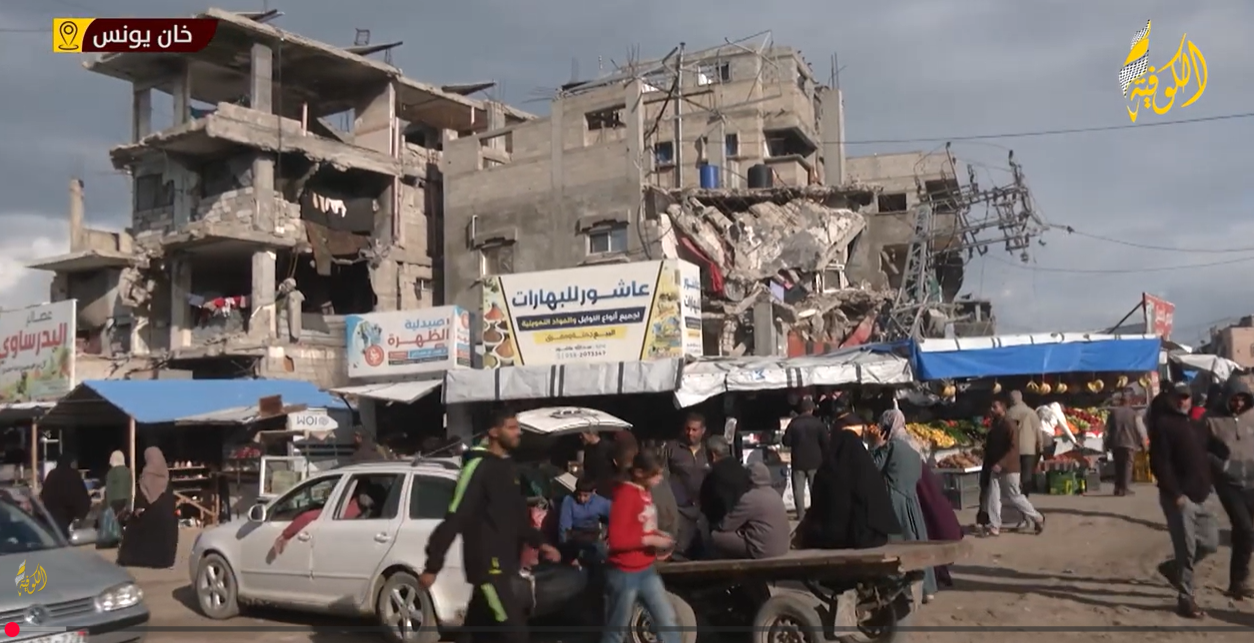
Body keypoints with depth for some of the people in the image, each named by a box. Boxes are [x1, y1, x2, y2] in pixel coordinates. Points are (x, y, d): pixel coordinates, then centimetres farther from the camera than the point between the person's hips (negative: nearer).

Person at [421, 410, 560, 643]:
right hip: (487, 564, -9)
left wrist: (538, 542, 16)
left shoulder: (508, 467, 15)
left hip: (506, 564, 9)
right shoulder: (478, 466, -13)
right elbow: (454, 518, -17)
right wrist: (432, 566, -18)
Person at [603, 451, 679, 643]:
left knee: (667, 620, 9)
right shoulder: (625, 495, -20)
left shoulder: (645, 493, 6)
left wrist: (658, 533, 2)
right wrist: (651, 540, -21)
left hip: (647, 571, 8)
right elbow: (616, 539, -25)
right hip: (625, 574, -8)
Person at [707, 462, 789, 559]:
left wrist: (713, 525, 13)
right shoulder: (775, 493, 12)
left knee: (715, 536, -3)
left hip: (763, 551, -9)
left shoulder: (749, 498, -14)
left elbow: (724, 525, -8)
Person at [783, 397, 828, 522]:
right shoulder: (818, 423, -6)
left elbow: (786, 442, -5)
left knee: (799, 488, 4)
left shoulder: (793, 423, -5)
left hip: (798, 461, 0)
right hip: (815, 460, 0)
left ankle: (801, 514, 0)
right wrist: (823, 456, 10)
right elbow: (825, 443, -6)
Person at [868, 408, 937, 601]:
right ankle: (924, 588, 16)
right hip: (910, 500, 7)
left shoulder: (890, 446, -11)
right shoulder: (912, 450, 12)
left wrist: (875, 445, -1)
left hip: (893, 500, -7)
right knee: (915, 541, 12)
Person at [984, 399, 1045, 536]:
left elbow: (1013, 448, -21)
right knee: (993, 497, 2)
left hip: (1009, 468, -8)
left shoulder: (1010, 425, -16)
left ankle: (1037, 518, 20)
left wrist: (1001, 464, -26)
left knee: (1015, 496, 3)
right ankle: (994, 526, 5)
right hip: (996, 467, 8)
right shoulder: (995, 424, 10)